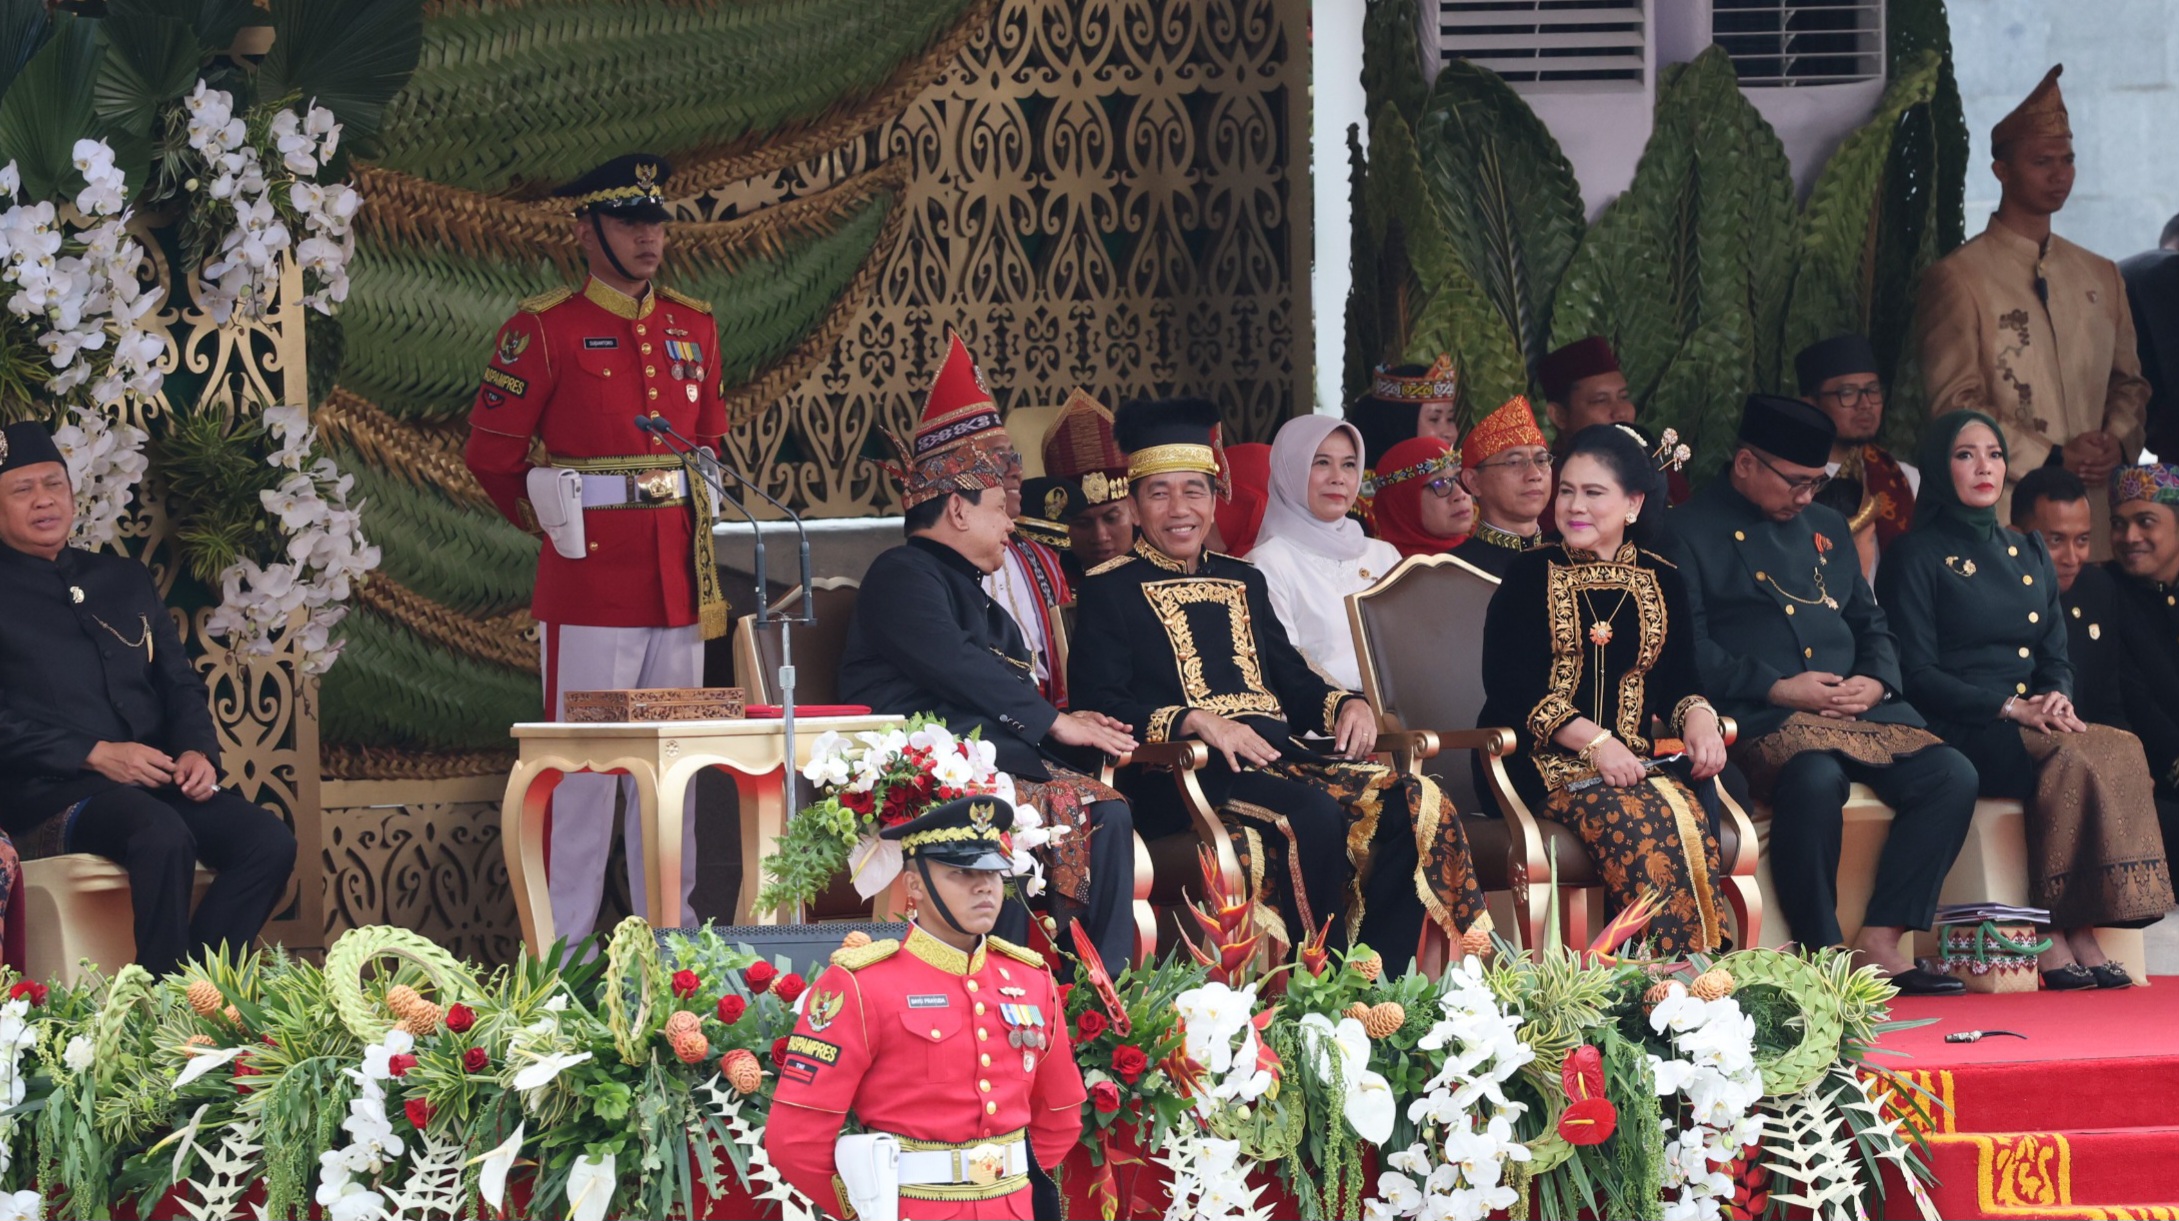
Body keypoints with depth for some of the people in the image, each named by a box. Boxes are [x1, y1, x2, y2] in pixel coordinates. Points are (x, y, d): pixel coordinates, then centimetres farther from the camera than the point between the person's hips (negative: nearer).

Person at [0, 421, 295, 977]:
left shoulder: (124, 580, 22)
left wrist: (197, 751, 0)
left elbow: (181, 685, 22)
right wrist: (96, 756, -17)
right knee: (164, 836, -36)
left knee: (269, 841, -20)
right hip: (47, 789, -6)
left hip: (158, 781, 6)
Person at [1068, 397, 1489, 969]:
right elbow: (1102, 704, -7)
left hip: (1277, 753, 7)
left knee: (1414, 803, -18)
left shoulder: (1243, 581, 27)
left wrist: (1346, 705, 0)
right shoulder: (1109, 590, 6)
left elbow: (1291, 679, 23)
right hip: (1184, 773, -7)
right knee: (1313, 815, -34)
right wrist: (1196, 721, -22)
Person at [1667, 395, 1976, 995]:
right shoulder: (1691, 532, 4)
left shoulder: (1825, 528, 26)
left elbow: (1871, 624, 26)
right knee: (1814, 778, -39)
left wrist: (1875, 681, 3)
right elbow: (1687, 648, -7)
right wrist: (1778, 688, -15)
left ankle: (1879, 943, -17)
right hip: (1760, 718, -7)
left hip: (1859, 708, 7)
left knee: (1951, 776, -17)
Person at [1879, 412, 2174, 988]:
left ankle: (2077, 927, -33)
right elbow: (1917, 674, -6)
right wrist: (2009, 708, -16)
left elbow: (2055, 655, 20)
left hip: (2031, 723, 6)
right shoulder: (1918, 557, 3)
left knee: (2122, 751, -27)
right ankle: (2059, 934, -34)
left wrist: (2057, 697, -5)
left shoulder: (2028, 554, 22)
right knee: (2072, 760, -34)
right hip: (1957, 732, -6)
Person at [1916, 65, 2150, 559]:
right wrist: (2052, 458, -14)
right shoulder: (1958, 278, -3)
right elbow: (1956, 403, -8)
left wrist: (2117, 441, -3)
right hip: (2003, 511, -5)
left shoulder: (2100, 277, 16)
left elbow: (2128, 382, 19)